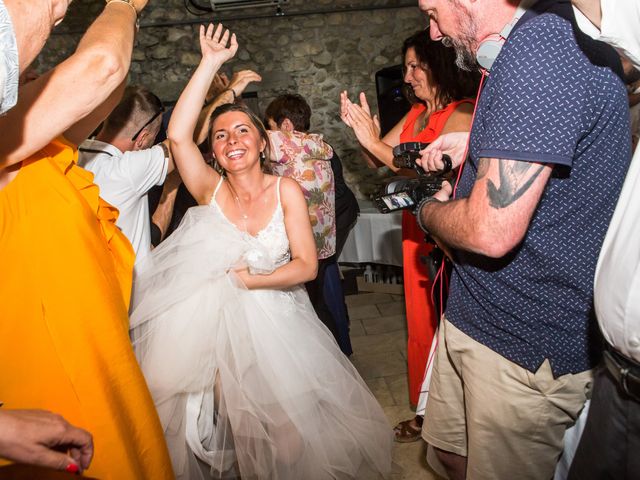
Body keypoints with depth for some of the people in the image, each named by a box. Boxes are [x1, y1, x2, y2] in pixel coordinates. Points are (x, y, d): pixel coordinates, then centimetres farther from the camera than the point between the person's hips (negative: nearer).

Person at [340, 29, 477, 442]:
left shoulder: (463, 114, -13)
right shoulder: (416, 114, 13)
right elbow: (378, 160, 11)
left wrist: (376, 143, -22)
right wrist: (362, 131, -6)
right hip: (416, 230, 8)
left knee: (441, 324, 1)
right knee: (420, 320, 15)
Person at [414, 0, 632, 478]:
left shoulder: (538, 46, -23)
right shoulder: (534, 39, 11)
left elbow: (492, 231, -29)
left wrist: (428, 211, -8)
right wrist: (474, 143, 13)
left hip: (526, 348, -9)